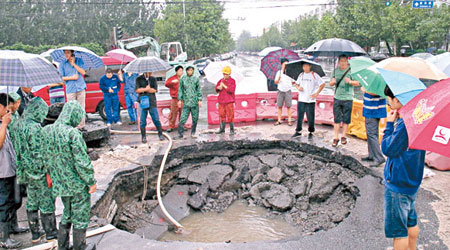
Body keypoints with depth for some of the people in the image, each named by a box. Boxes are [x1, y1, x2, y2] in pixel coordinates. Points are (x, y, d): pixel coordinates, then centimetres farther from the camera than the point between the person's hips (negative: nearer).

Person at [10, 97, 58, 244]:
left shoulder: (17, 125, 6)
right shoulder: (34, 127, -21)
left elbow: (16, 148, 12)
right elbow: (39, 153, -23)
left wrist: (21, 170, 19)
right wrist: (48, 172, -16)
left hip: (26, 171, 8)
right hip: (39, 172, -8)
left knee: (32, 203, 17)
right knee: (47, 202, 5)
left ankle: (35, 234, 28)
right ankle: (51, 233, 18)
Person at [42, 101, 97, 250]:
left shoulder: (46, 130, -1)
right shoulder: (73, 133, -23)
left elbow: (46, 157, 10)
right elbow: (82, 161, -21)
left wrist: (52, 174, 21)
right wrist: (91, 181, -11)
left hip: (60, 183, 7)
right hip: (78, 184, -7)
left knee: (67, 214, 24)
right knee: (80, 216, 10)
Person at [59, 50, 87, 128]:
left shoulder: (79, 60, 7)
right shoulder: (62, 64, 4)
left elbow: (83, 72, -3)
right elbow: (61, 78, 3)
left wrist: (74, 64, -9)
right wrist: (72, 78, -8)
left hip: (81, 88, 1)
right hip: (70, 90, -1)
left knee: (81, 108, 4)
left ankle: (81, 125, 12)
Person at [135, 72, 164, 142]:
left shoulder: (153, 79, 9)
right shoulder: (139, 79, 6)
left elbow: (155, 90, -2)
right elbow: (137, 90, -2)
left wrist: (143, 90, -10)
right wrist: (145, 89, -14)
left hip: (152, 102, 1)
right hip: (143, 102, 0)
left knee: (156, 119, 0)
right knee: (143, 120, 2)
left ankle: (160, 134, 12)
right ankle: (143, 137, 12)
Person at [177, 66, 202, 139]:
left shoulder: (196, 79, 4)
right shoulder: (182, 79, 4)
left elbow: (199, 90, 7)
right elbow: (180, 90, 8)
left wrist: (199, 100, 1)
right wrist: (180, 100, 3)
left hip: (195, 102, 1)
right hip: (186, 102, -1)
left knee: (195, 118, 6)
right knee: (183, 118, -8)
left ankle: (193, 132, 21)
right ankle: (180, 133, -1)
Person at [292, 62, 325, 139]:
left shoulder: (314, 75, -4)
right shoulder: (301, 75, 10)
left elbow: (322, 84, -1)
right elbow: (297, 84, 19)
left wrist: (317, 93, -7)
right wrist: (298, 87, -4)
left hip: (310, 100, -4)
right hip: (301, 100, 4)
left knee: (310, 117, 1)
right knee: (299, 116, 7)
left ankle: (311, 132, 14)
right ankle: (298, 131, 18)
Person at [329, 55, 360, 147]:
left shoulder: (351, 70, -2)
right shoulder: (335, 70, 9)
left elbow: (358, 83, -1)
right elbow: (331, 83, 16)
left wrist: (350, 81, -19)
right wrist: (333, 81, -7)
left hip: (347, 98, -2)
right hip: (337, 97, 3)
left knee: (346, 119, 4)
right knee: (337, 119, 3)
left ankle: (344, 136, 18)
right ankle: (336, 137, 8)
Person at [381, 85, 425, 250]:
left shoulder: (405, 124, -27)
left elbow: (388, 149, -21)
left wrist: (390, 124, -14)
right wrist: (395, 122, -2)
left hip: (398, 186, -10)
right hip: (411, 181, 10)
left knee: (398, 230, 4)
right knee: (411, 223, 25)